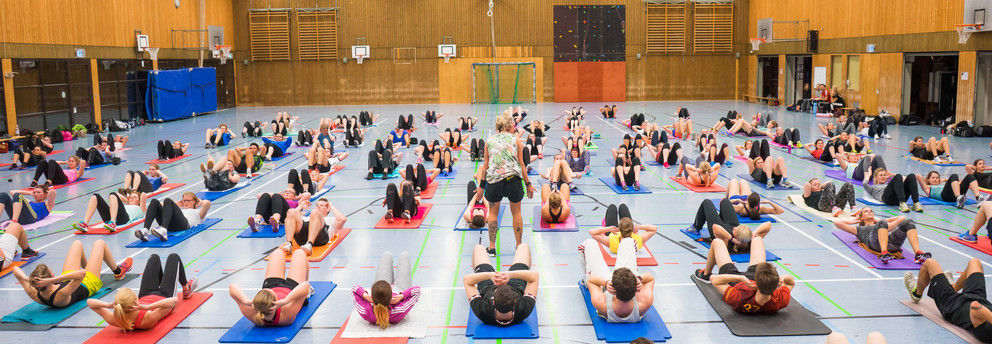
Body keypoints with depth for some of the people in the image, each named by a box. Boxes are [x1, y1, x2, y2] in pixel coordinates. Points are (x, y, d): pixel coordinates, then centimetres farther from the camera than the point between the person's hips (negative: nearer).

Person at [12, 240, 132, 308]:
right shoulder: (61, 296, -49)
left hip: (66, 281, 6)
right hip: (88, 285, -5)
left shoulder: (34, 295, -32)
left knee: (77, 243, 22)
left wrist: (26, 278, -44)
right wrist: (52, 280, -63)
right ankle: (118, 271, 42)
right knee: (99, 243, 14)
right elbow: (81, 273, -61)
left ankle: (88, 265, 56)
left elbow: (16, 269, -24)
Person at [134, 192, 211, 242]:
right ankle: (145, 230, -42)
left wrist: (200, 202, 31)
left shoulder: (197, 212, 33)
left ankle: (163, 231, -55)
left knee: (167, 201, -27)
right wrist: (175, 204, 45)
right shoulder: (180, 208, 46)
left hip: (182, 223, -5)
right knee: (155, 201, -17)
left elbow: (207, 203, 11)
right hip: (167, 225, 5)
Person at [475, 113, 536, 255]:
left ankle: (492, 247, 12)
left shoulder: (489, 141, 9)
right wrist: (528, 184, 11)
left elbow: (485, 165, 9)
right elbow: (521, 164, 5)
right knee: (516, 212, 12)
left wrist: (481, 185, 14)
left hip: (494, 180, 1)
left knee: (493, 212, 13)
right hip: (513, 179, -1)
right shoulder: (515, 140, 5)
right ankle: (519, 246, 18)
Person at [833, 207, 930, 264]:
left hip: (892, 242, 4)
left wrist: (880, 221, 50)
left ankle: (918, 254, -44)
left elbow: (902, 217, 53)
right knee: (882, 224, -34)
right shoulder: (859, 229, 36)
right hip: (874, 242, -3)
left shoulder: (884, 225, 45)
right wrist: (853, 221, 42)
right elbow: (836, 222, 31)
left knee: (908, 222, -21)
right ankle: (884, 253, -57)